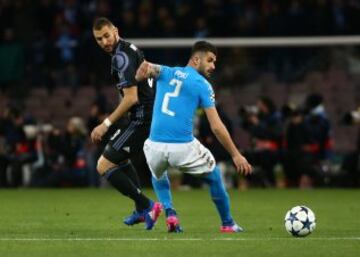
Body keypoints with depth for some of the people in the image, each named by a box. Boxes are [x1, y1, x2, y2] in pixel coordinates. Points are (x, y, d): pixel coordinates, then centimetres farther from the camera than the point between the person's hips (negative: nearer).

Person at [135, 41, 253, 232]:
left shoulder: (165, 73, 14)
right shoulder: (203, 85, 1)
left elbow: (148, 68, -8)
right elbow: (216, 127, -4)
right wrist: (236, 155, 1)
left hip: (155, 146, 3)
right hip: (183, 148, -3)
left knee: (158, 176, 37)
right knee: (214, 177, 24)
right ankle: (227, 224, 30)